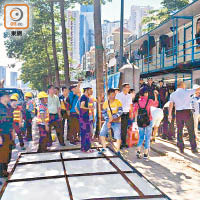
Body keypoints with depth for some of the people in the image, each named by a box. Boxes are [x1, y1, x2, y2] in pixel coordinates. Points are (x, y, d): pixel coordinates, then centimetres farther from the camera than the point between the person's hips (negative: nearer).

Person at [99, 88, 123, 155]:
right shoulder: (105, 103, 0)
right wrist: (108, 121, -12)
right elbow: (104, 113, 0)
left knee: (118, 136, -10)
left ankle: (117, 150, 4)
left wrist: (113, 117, -24)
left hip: (116, 122, -3)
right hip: (108, 121, 3)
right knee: (102, 133, -5)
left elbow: (120, 111, -16)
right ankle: (104, 148, 11)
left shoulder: (118, 102, -8)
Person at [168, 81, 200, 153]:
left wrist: (169, 115, 7)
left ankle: (181, 148, 10)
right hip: (187, 112, -3)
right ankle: (193, 148, 8)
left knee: (179, 131, 10)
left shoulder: (173, 94, 6)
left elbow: (171, 105, 3)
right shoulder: (187, 91, -3)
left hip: (178, 113, 3)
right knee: (191, 131, 5)